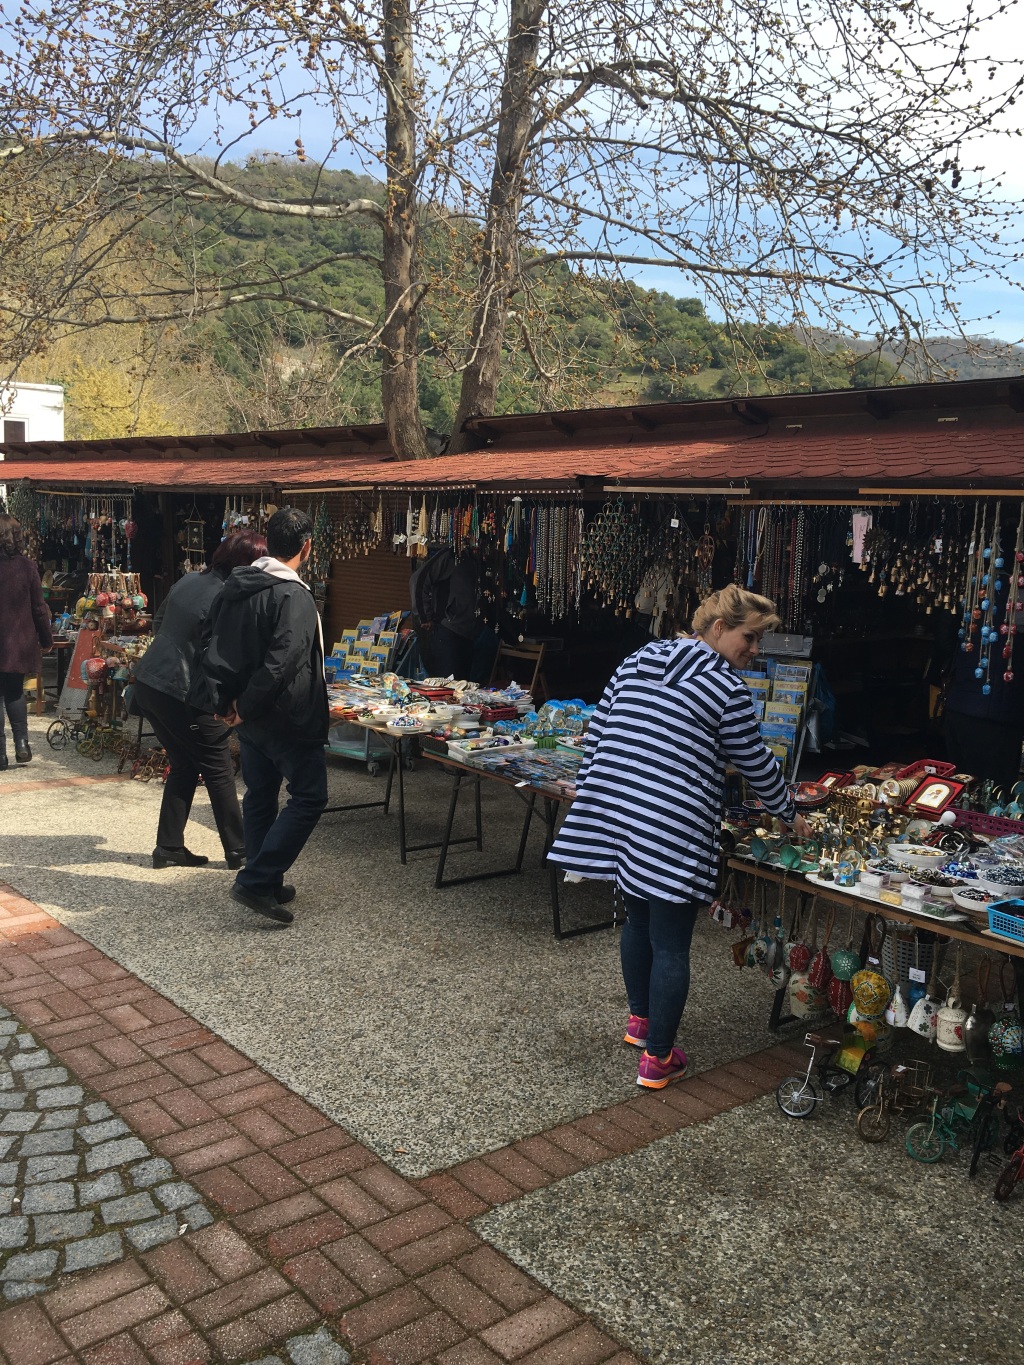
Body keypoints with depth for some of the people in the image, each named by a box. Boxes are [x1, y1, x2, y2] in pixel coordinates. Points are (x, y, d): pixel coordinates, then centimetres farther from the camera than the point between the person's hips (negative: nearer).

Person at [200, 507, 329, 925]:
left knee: (259, 795, 17)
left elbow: (212, 646, 11)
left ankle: (266, 884, 27)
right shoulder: (294, 597, -20)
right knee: (309, 796, 1)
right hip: (287, 718, -9)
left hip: (251, 718, 9)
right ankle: (257, 881, -3)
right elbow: (280, 663, -27)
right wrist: (246, 707, -16)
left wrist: (225, 699, 9)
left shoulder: (235, 586, 7)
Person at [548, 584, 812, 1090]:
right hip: (673, 831, -7)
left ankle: (640, 1020, 42)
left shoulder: (636, 662, 13)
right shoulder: (726, 687, -5)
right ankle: (657, 1058, 17)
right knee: (671, 944, 6)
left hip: (613, 815, 7)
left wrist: (589, 798, 25)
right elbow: (756, 764, 3)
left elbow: (597, 733, 15)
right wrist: (791, 814, 19)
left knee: (637, 919, 25)